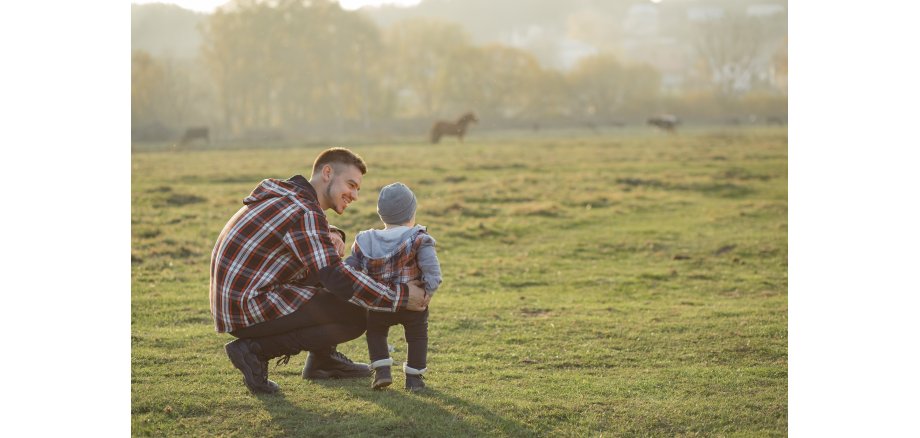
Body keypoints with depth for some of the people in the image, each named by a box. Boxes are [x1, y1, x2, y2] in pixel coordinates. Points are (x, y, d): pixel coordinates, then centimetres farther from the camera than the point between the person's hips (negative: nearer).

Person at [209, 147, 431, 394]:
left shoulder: (285, 191, 11)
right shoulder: (305, 213, -19)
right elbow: (337, 279, -25)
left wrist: (333, 236, 1)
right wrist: (401, 296, -19)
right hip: (248, 310, -10)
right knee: (354, 318, -11)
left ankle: (322, 359, 21)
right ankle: (256, 349, -9)